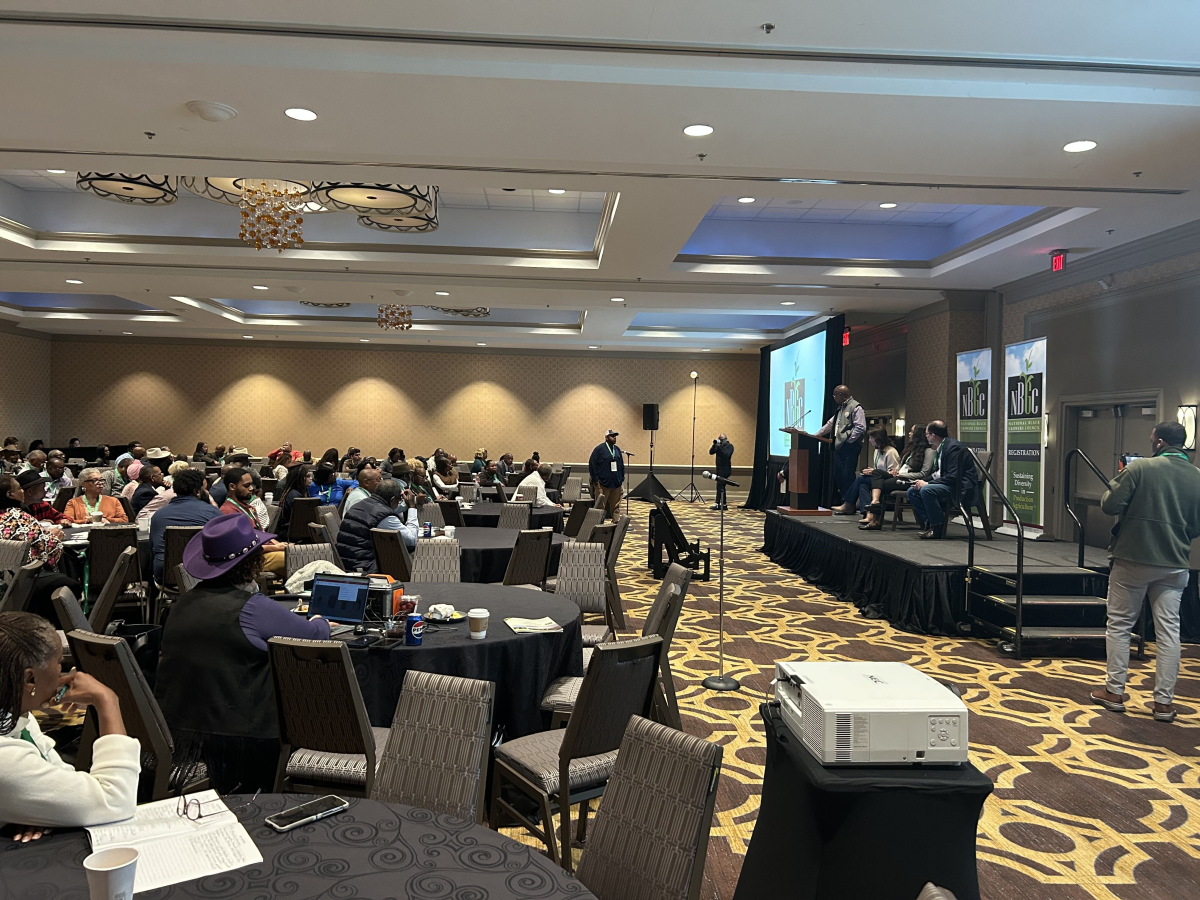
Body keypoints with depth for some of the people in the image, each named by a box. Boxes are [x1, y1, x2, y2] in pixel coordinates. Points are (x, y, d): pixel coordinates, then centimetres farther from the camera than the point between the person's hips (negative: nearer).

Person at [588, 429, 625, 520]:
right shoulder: (599, 449, -5)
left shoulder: (617, 449, 14)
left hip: (616, 484, 6)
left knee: (616, 507, 8)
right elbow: (592, 465, -8)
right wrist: (595, 480, -11)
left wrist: (622, 478, 12)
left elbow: (622, 465, 20)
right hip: (602, 484, -6)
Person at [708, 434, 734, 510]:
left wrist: (719, 447, -26)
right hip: (719, 469, 8)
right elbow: (711, 452, 6)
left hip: (725, 470, -8)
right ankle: (723, 504, 16)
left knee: (720, 486, -12)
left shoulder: (729, 446, -7)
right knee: (721, 487, 11)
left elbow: (726, 455, -22)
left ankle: (718, 504, -12)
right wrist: (714, 445, -9)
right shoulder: (719, 445, 14)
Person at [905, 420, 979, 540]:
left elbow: (953, 477, -25)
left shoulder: (954, 447, -19)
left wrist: (927, 483, -22)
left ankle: (938, 528, -18)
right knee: (912, 491, 2)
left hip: (962, 488, -10)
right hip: (948, 485, 10)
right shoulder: (940, 449, 12)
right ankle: (929, 523, 0)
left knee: (926, 490, -31)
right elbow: (938, 473, 17)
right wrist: (923, 481, -2)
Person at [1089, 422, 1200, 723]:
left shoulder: (1140, 468, -13)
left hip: (1132, 558, -3)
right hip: (1174, 565, 4)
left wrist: (1118, 482, 5)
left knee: (1119, 624, 9)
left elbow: (1109, 505, -14)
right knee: (1168, 629, 8)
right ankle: (1164, 701, 11)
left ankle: (1115, 691, 15)